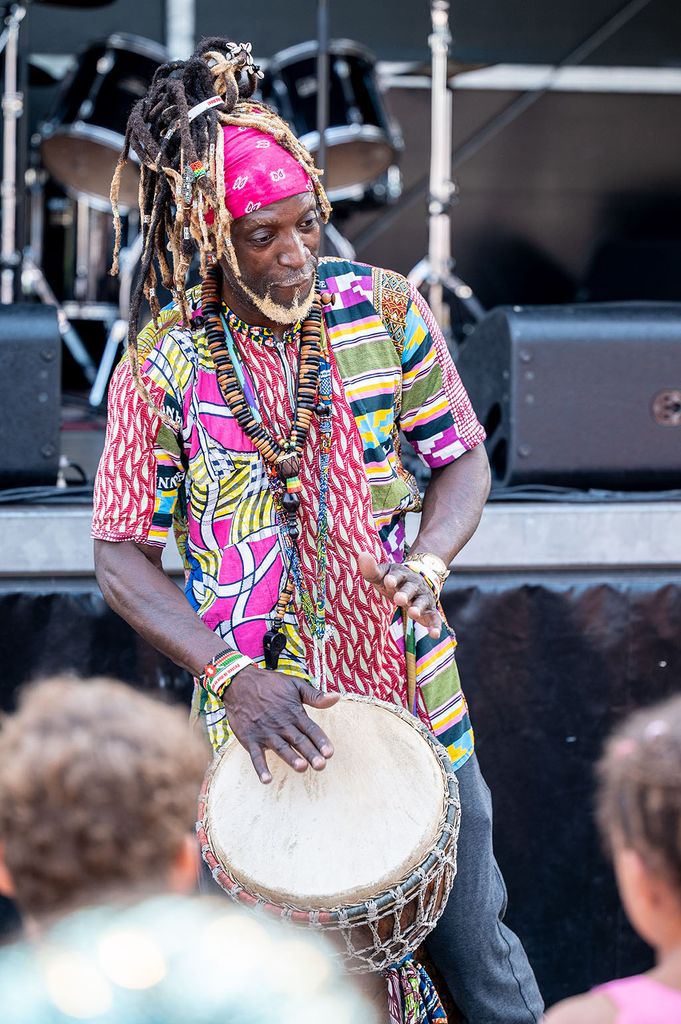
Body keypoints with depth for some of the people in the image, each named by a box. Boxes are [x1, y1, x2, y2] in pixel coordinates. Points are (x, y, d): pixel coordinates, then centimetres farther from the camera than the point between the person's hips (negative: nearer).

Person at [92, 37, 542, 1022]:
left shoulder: (386, 310, -4)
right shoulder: (163, 365, -8)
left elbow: (462, 460, 4)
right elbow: (122, 557, -7)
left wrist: (430, 559, -17)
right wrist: (230, 675, -21)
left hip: (413, 703, 1)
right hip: (258, 720, -1)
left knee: (472, 943, 13)